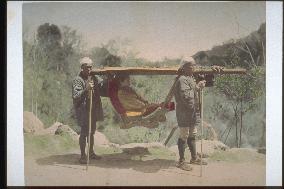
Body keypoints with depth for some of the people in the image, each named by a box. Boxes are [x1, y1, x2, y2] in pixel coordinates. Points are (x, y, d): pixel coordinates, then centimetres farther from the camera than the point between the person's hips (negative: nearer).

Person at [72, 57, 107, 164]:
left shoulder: (93, 78, 9)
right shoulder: (77, 80, -12)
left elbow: (100, 90, 19)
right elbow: (75, 96, -22)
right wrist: (86, 89, -35)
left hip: (93, 110, 7)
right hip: (83, 110, -7)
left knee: (91, 132, 16)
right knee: (84, 133, -3)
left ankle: (91, 152, 28)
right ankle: (83, 155, 5)